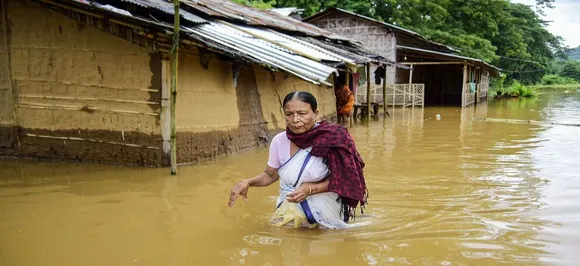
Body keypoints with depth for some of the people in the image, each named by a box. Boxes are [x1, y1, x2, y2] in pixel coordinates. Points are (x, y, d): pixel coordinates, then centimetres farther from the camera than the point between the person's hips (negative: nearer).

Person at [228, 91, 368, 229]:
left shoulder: (332, 139, -21)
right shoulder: (279, 141, -9)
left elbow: (339, 179, -12)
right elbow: (270, 175, 6)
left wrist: (310, 188, -26)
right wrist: (246, 182, -12)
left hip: (325, 213, -3)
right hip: (290, 211, 3)